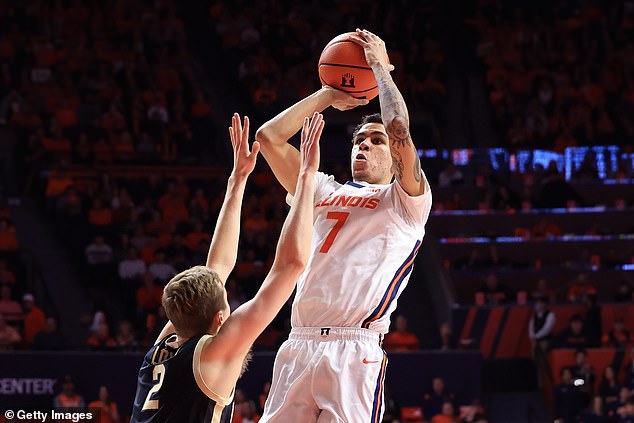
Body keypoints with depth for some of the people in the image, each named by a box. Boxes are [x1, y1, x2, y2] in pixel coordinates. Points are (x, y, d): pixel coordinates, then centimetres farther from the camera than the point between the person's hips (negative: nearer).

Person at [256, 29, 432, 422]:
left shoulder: (405, 200, 10)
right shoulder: (326, 193, 26)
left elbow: (400, 130, -8)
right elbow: (269, 136, 19)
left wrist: (380, 67, 6)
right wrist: (329, 95, 23)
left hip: (355, 353, -5)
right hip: (298, 347, 5)